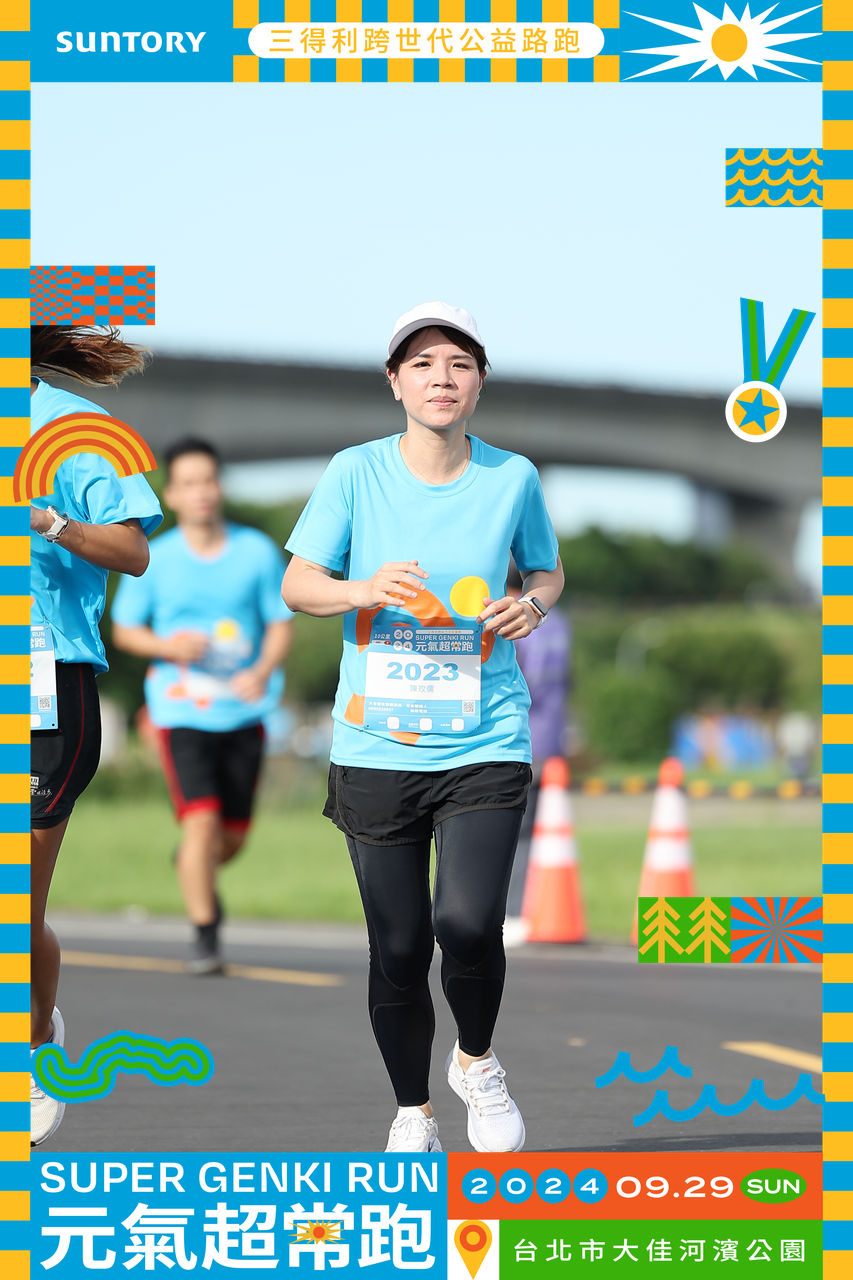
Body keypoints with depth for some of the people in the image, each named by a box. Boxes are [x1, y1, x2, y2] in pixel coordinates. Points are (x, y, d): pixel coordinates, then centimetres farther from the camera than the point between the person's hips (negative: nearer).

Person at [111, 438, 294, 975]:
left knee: (234, 834, 11)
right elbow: (125, 629, 7)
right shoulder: (155, 560, -3)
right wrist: (168, 647, -14)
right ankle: (205, 936, -6)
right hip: (183, 709, -2)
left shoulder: (258, 552, -1)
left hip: (243, 710, 2)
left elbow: (281, 626, 2)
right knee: (201, 820, -17)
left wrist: (263, 670, -18)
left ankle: (197, 868, 46)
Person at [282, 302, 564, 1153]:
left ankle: (477, 1062, 13)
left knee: (469, 925, -18)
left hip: (485, 743, 0)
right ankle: (412, 1114, 24)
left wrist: (532, 604, -4)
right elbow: (297, 584, 3)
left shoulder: (513, 477, 3)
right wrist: (362, 590, -17)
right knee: (398, 947, 3)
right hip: (376, 748, 0)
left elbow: (546, 569, 19)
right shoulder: (355, 472, -1)